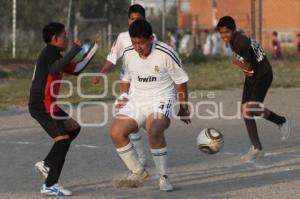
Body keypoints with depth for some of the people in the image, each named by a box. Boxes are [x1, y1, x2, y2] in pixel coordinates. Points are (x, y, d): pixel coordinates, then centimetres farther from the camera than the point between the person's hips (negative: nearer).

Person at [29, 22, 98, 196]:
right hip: (42, 105, -10)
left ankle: (46, 164, 14)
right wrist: (74, 51, -29)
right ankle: (50, 185, -13)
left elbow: (76, 69, 23)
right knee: (63, 139, -12)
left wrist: (93, 50, 22)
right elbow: (53, 70, -33)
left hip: (47, 105, 10)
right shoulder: (50, 52, -12)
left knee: (74, 128, 18)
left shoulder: (54, 54, 19)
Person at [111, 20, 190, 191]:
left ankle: (163, 177, -18)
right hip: (136, 100, 6)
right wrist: (124, 98, 11)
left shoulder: (166, 54, -14)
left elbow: (180, 81, -3)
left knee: (153, 131, -35)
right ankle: (138, 173, 2)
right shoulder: (129, 54, 1)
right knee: (116, 132, -16)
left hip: (161, 100, -5)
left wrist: (184, 108, 4)